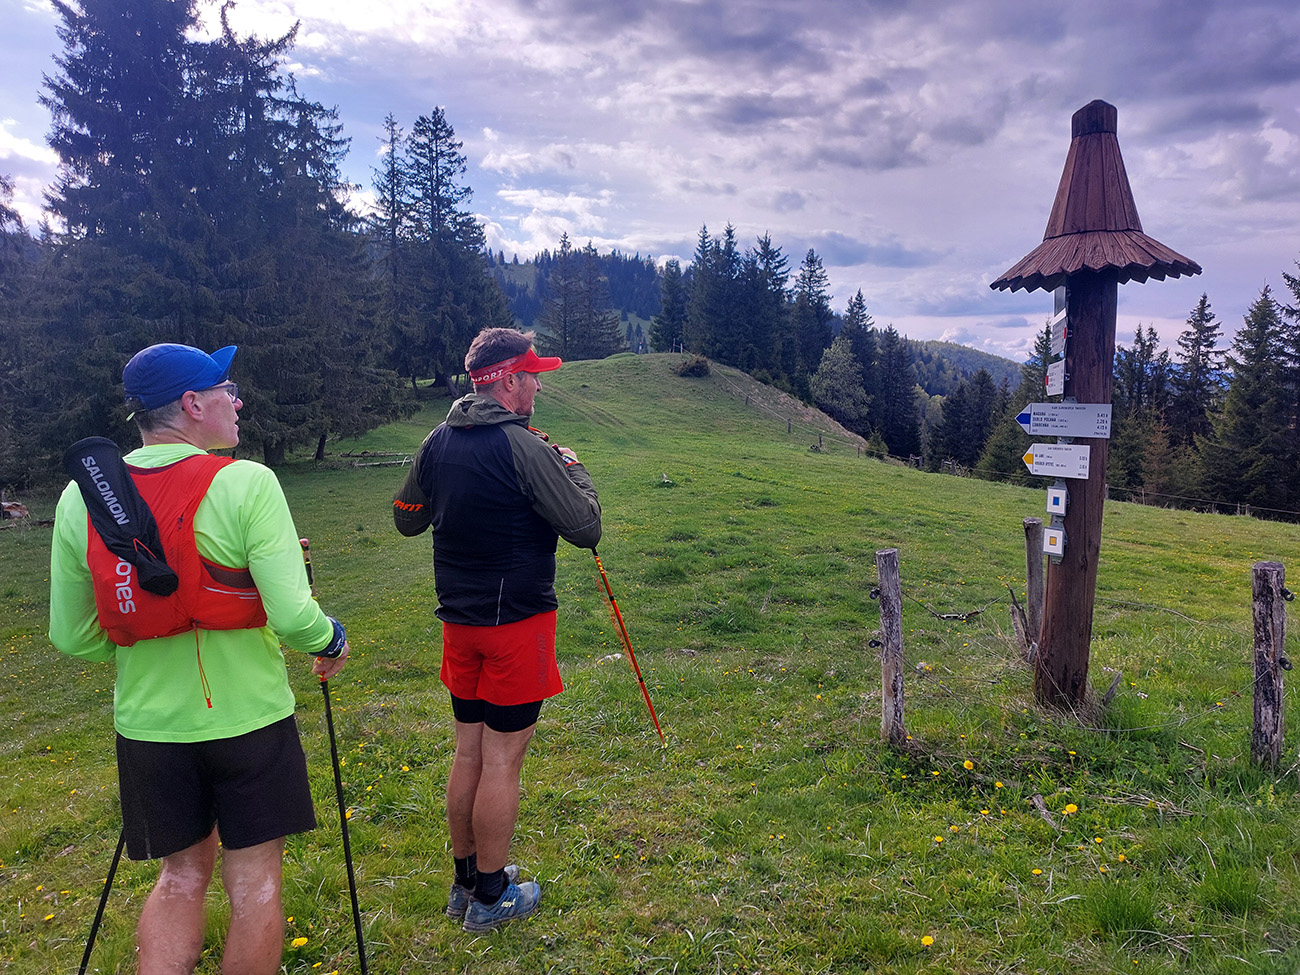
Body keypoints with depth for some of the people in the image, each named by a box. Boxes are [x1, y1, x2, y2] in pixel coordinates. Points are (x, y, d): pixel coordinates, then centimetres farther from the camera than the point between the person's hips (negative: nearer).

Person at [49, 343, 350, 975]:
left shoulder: (78, 499, -2)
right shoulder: (247, 484, -17)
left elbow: (72, 638, 3)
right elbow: (292, 618, -23)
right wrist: (333, 641, -2)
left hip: (149, 726, 4)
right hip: (249, 717, -4)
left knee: (182, 873, 23)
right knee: (254, 878, 13)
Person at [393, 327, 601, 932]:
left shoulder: (437, 442, 4)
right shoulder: (522, 447, -18)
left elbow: (407, 519, 16)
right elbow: (585, 528, -15)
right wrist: (573, 470, 0)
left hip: (459, 620, 7)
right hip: (516, 619, -7)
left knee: (469, 751, 18)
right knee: (502, 760, 5)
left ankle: (465, 880, 33)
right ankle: (490, 897, 20)